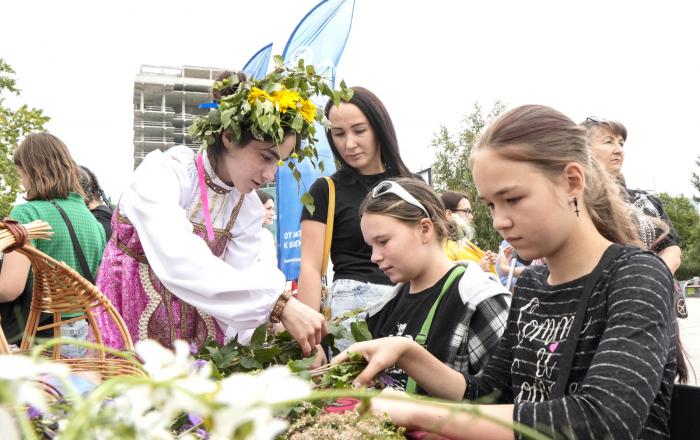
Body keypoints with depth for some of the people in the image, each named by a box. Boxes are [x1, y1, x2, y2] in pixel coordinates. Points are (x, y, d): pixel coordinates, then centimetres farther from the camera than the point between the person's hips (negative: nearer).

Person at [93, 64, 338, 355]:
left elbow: (232, 286, -8)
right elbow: (180, 264, -34)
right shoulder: (162, 173, -18)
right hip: (131, 319, -4)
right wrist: (278, 303, -40)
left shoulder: (250, 210, -2)